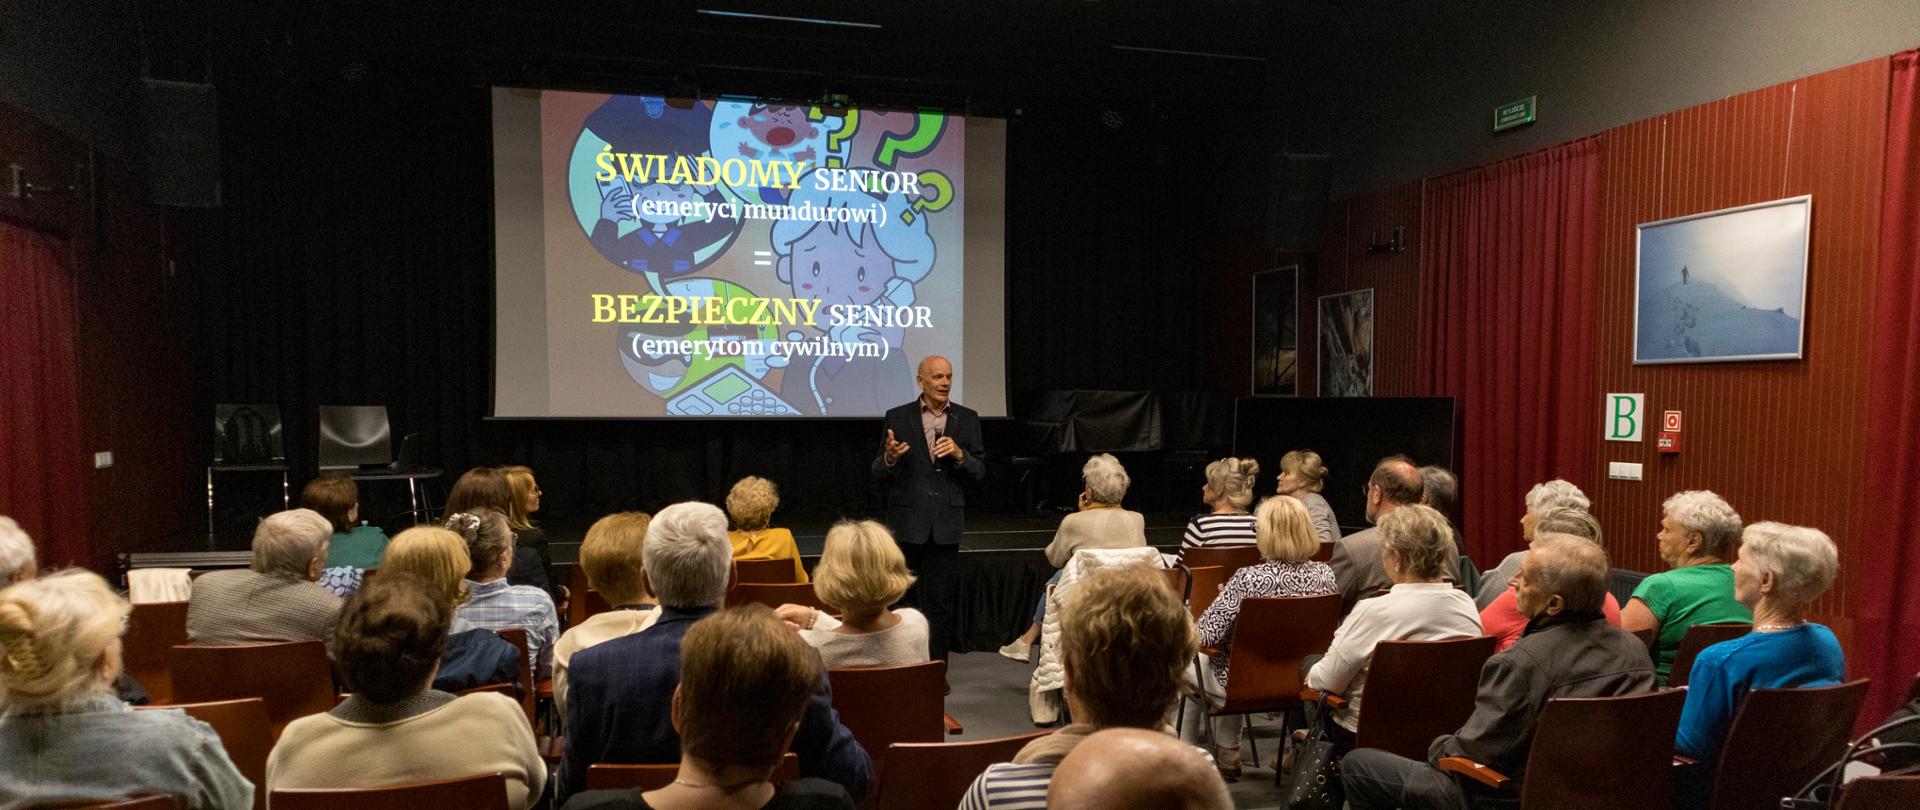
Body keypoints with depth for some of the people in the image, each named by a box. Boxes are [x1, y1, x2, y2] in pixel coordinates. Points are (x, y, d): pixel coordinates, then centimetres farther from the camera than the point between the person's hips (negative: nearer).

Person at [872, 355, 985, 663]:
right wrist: (889, 457, -22)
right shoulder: (898, 417, 0)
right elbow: (878, 473, 0)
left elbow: (980, 472, 2)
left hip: (946, 524, 1)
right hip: (907, 523, -1)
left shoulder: (967, 418, 4)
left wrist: (959, 455, -17)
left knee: (941, 603, 6)